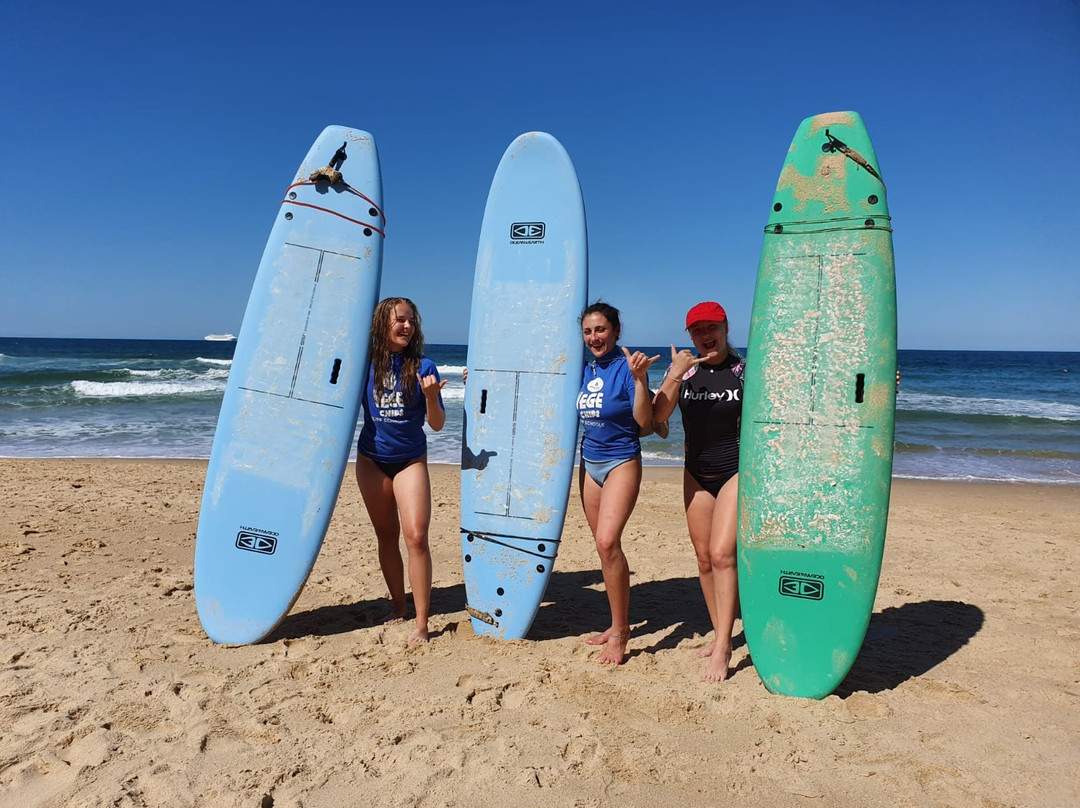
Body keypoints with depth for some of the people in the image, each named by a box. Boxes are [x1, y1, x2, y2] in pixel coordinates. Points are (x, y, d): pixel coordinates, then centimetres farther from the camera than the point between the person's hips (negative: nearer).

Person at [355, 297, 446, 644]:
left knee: (416, 537, -11)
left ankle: (421, 623, -5)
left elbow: (437, 424, -7)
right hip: (372, 460, 2)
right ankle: (398, 605, 29)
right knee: (386, 535, 12)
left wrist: (431, 396, -23)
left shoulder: (423, 367, -6)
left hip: (411, 461, -2)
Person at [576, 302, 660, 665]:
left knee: (607, 542, -19)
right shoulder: (585, 369, 7)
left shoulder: (627, 366, -11)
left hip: (621, 462, -7)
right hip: (589, 462, 7)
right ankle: (620, 623, 24)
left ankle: (619, 634, -6)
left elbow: (644, 422, -16)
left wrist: (640, 378, -26)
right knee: (604, 545, 10)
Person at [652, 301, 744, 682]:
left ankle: (723, 648, -7)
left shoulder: (744, 371, -6)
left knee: (722, 553, -15)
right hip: (696, 474, 4)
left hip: (737, 471, -4)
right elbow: (658, 415, -14)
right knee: (704, 558, 11)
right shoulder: (682, 369, 0)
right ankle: (719, 633, 27)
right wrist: (675, 376, -24)